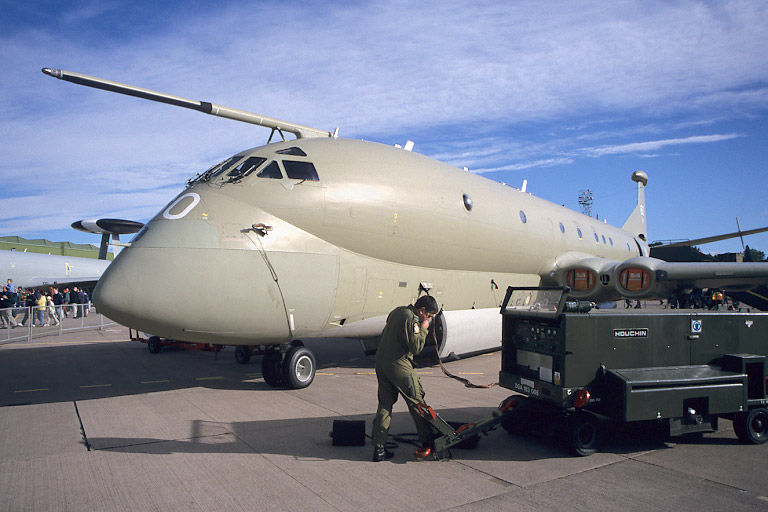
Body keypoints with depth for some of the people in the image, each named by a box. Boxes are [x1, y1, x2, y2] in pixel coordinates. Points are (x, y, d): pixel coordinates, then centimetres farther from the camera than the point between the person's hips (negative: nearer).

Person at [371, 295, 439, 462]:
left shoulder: (397, 311, 13)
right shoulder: (411, 318, -16)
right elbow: (416, 347, -18)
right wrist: (423, 329, -6)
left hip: (381, 362, 9)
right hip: (398, 365, -8)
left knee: (384, 405, 11)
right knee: (417, 403, 7)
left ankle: (378, 448, 10)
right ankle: (428, 443, 17)